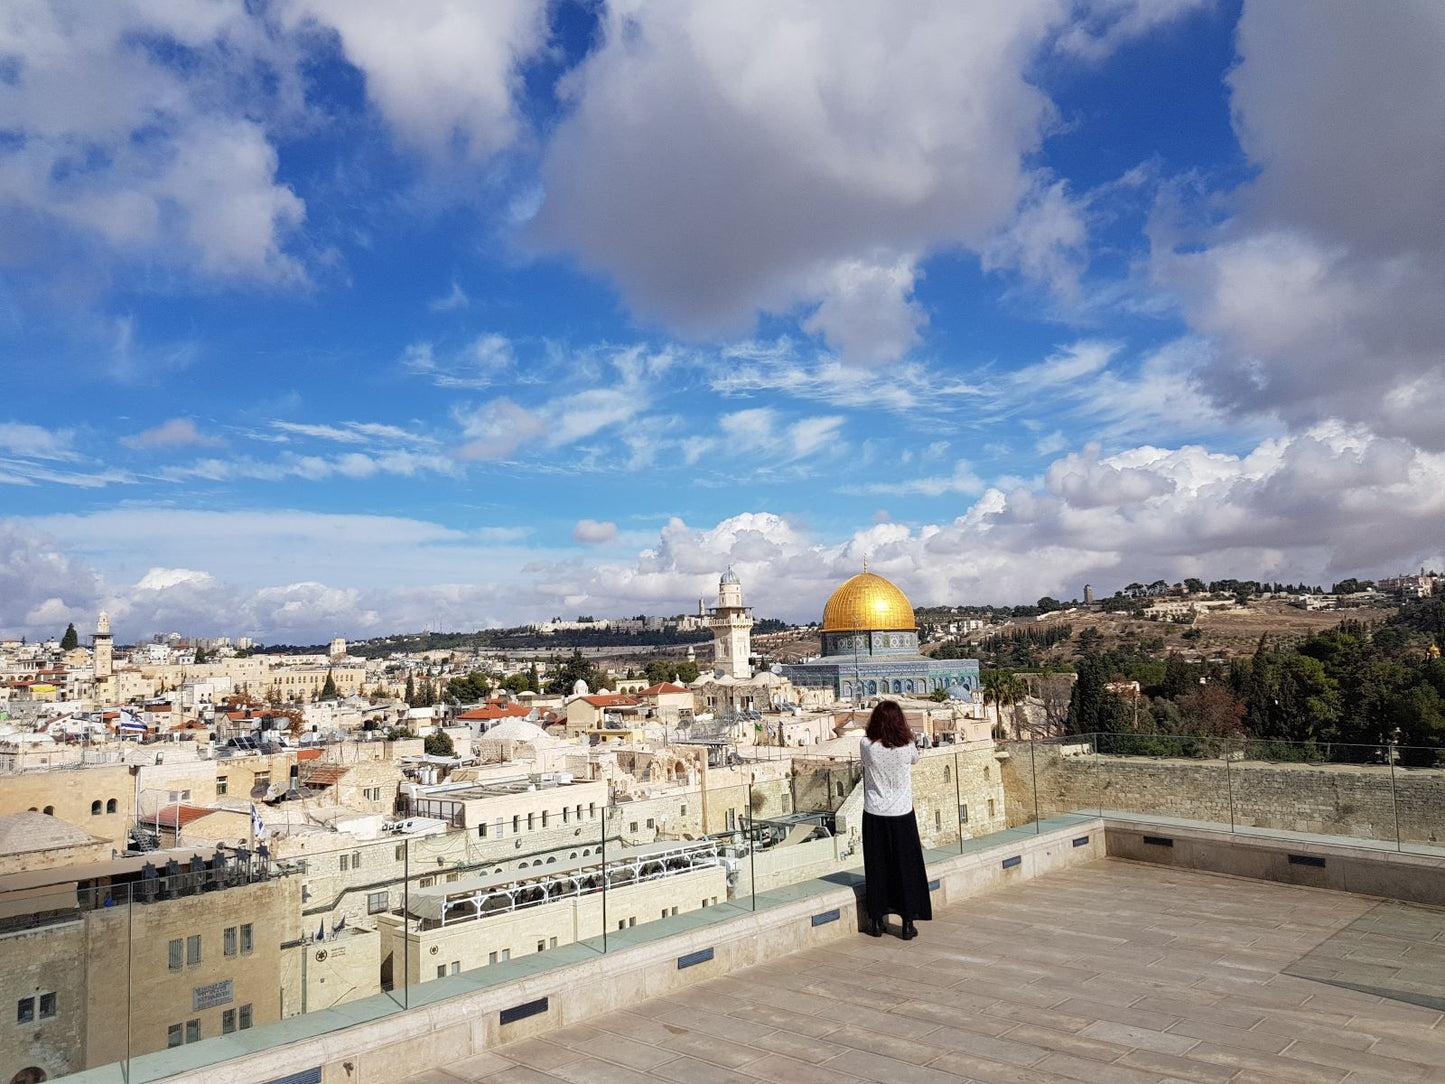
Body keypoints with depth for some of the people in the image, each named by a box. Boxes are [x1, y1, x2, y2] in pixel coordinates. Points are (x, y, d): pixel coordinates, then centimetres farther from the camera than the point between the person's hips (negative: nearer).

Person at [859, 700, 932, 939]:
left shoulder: (866, 746, -13)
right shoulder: (906, 746, -13)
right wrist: (904, 734, 19)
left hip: (874, 815, 1)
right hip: (901, 814, -1)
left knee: (876, 867, 11)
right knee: (906, 868, 10)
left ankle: (876, 921, 19)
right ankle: (908, 922, 15)